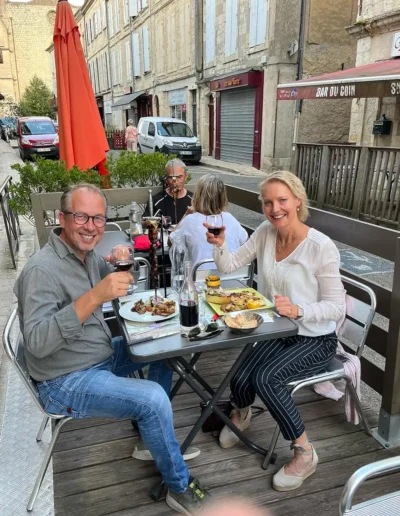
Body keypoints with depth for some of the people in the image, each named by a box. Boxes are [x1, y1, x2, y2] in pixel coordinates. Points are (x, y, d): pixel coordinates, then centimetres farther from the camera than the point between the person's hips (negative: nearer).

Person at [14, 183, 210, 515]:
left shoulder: (87, 254, 1)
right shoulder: (43, 269, -24)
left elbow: (117, 283, 17)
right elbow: (36, 343, -34)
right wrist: (94, 297, -43)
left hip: (102, 357, 9)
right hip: (66, 382, -9)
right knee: (153, 399, -24)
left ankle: (153, 438, 24)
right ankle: (179, 487, 3)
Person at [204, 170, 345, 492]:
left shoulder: (322, 247, -20)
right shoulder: (265, 233, -4)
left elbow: (337, 308, -17)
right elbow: (230, 266, 1)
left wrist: (298, 309, -33)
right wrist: (220, 245, -19)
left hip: (315, 339, -4)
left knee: (266, 378, -26)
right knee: (240, 381, -15)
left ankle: (305, 453, -1)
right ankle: (242, 414, 25)